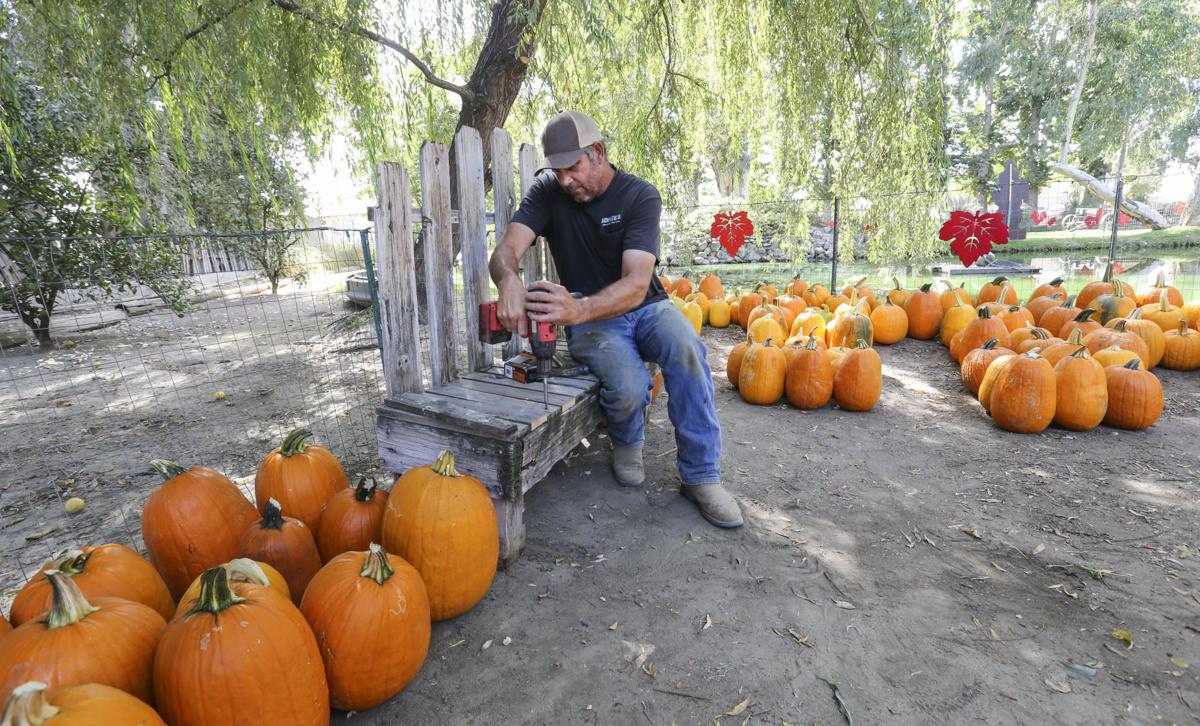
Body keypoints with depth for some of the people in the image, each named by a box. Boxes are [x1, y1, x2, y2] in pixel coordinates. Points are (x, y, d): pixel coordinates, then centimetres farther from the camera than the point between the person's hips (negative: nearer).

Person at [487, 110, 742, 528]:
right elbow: (505, 251, -19)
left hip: (644, 306, 1)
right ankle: (627, 443, 8)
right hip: (590, 319, 0)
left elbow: (637, 284, -26)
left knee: (686, 349, -32)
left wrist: (578, 309, -46)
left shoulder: (640, 195, -12)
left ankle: (701, 476, -15)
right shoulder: (548, 193, -4)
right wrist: (509, 280, -45)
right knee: (629, 387, -31)